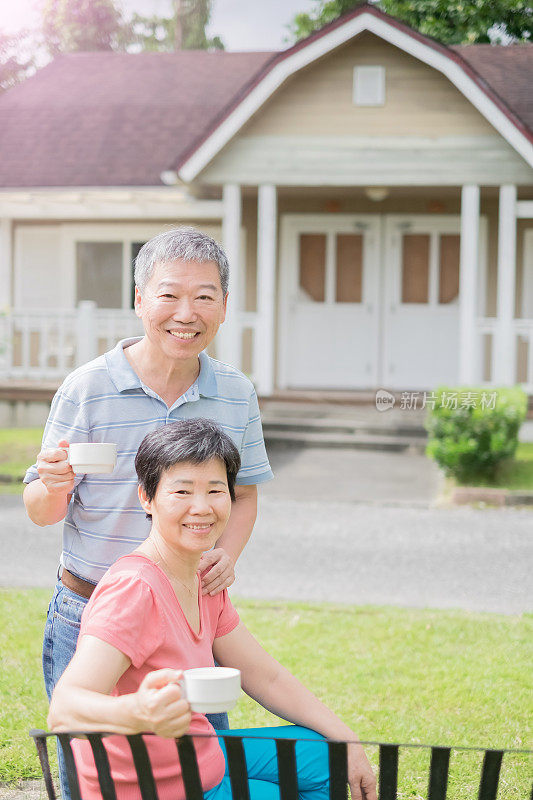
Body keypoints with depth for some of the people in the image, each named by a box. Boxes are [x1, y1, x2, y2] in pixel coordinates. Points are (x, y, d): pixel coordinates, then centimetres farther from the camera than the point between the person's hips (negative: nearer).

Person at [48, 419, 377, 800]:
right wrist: (138, 713, -59)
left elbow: (267, 678, 13)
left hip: (199, 760, 9)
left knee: (323, 759, 16)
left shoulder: (203, 582, 3)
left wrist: (348, 741, 7)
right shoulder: (134, 589, -27)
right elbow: (63, 710, -38)